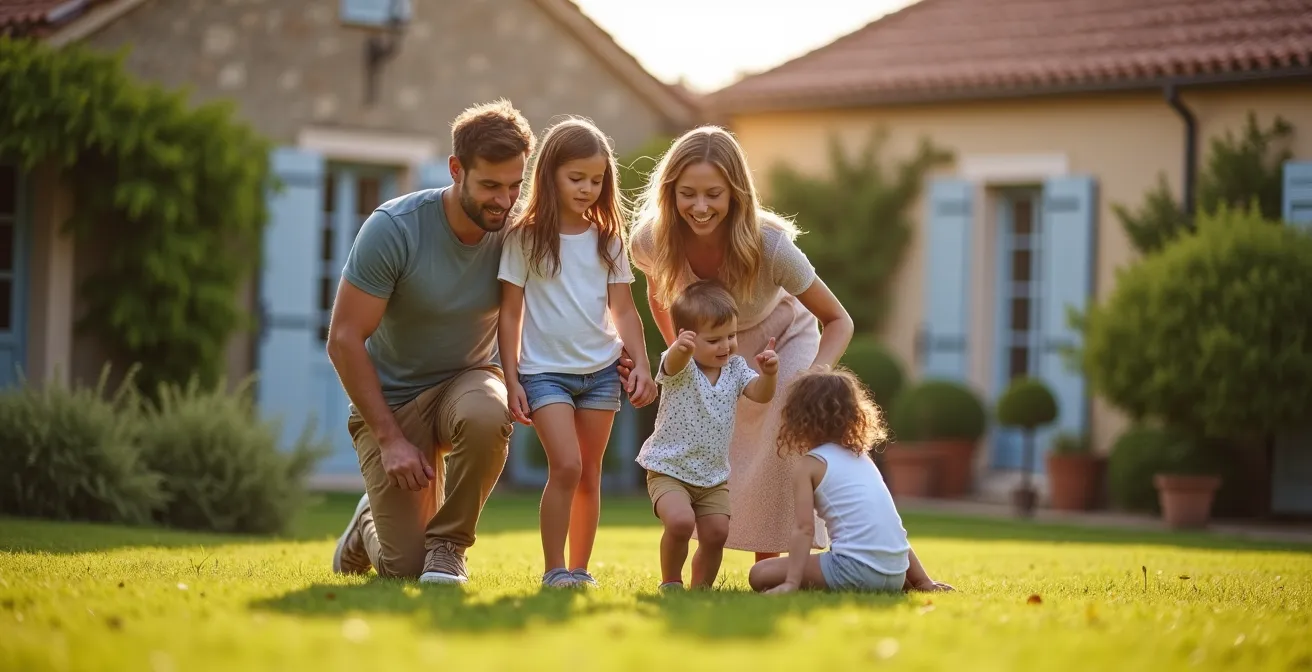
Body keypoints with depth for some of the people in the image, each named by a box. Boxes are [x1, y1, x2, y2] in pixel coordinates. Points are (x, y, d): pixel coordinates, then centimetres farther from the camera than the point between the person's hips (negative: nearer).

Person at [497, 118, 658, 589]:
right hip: (545, 369, -4)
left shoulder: (607, 240, 7)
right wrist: (511, 380, -5)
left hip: (601, 368, 4)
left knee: (590, 475, 6)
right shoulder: (526, 239, -3)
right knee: (566, 466, -18)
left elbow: (623, 310, 9)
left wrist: (641, 364, -2)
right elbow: (510, 314, -2)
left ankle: (579, 569, 16)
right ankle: (553, 571, -10)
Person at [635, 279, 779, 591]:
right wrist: (681, 348, -66)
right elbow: (674, 363, -40)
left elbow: (760, 394, -11)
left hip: (714, 475, 5)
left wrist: (768, 374, -35)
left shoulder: (735, 367, 2)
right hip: (669, 469, -5)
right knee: (681, 521, -25)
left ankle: (701, 587, 18)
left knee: (716, 532, -4)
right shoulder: (681, 365, -15)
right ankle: (670, 583, -4)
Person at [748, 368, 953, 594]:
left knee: (760, 574, 1)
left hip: (855, 570, -7)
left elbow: (805, 529, -9)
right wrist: (923, 581, 25)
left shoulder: (809, 466, 4)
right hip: (895, 575, 7)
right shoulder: (861, 457, 24)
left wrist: (791, 583, -15)